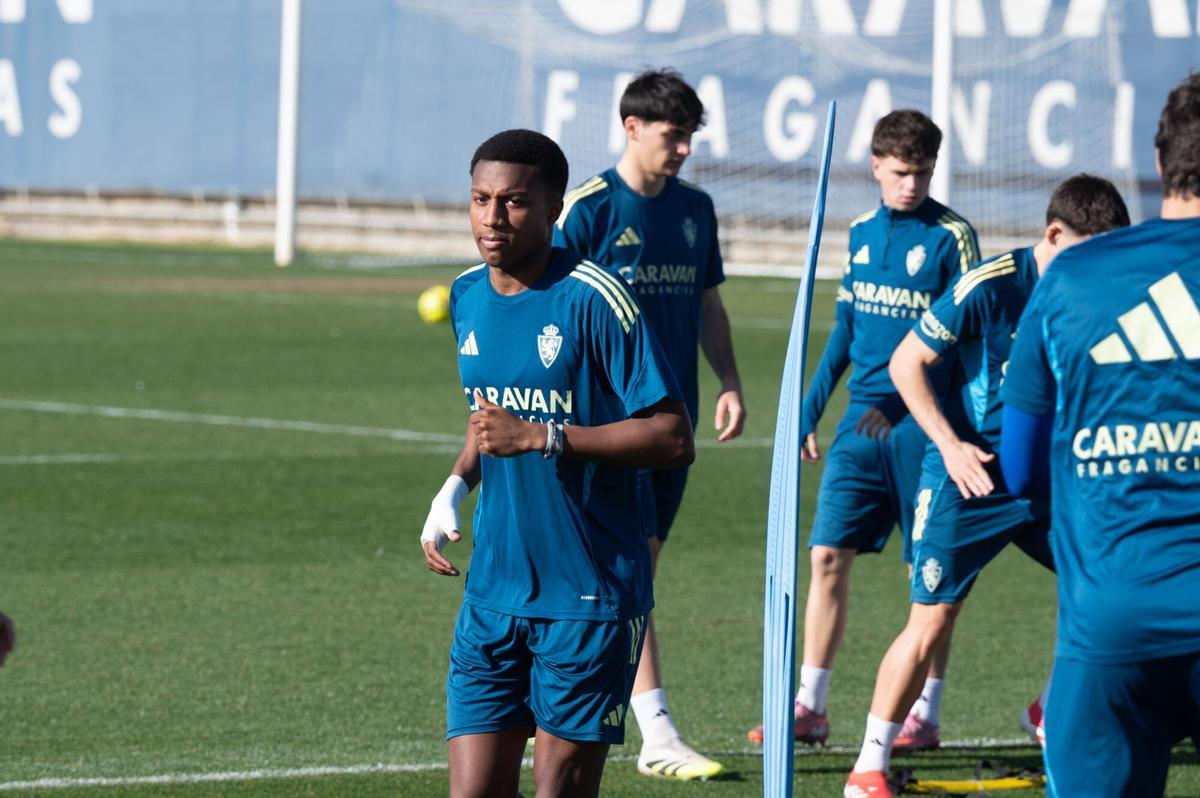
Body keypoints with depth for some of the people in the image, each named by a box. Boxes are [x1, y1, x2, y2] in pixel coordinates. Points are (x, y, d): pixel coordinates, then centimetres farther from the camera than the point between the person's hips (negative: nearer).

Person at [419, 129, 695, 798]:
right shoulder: (467, 296, 9)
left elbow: (674, 439, -15)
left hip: (591, 597, -6)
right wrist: (455, 489, 8)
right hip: (493, 588, 6)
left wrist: (540, 438, -20)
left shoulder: (593, 298, -12)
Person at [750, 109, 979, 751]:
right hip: (861, 420, 5)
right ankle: (809, 707, 5)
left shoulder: (951, 236, -5)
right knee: (828, 554, 0)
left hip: (920, 421, -5)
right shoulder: (861, 233, 11)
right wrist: (809, 411, 15)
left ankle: (925, 714, 9)